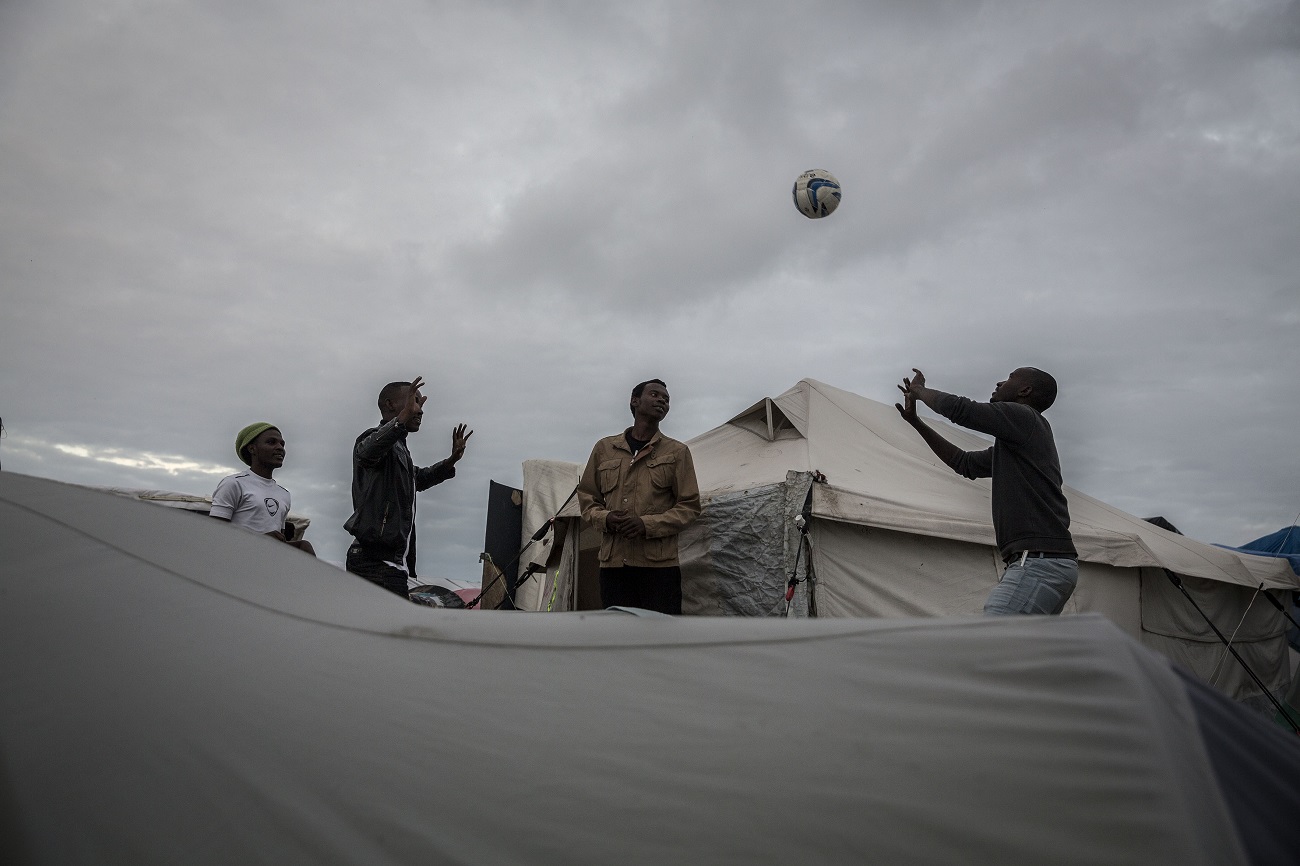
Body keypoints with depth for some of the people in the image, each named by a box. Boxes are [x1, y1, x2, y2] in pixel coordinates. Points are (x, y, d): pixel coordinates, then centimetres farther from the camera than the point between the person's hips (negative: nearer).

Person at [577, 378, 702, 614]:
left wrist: (648, 524, -10)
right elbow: (587, 498, 19)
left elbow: (689, 506, 5)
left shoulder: (677, 452, 8)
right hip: (613, 563, 2)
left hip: (660, 565, -2)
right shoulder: (604, 448, 14)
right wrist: (604, 518, -4)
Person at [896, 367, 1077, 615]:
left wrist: (919, 390, 10)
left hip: (1039, 563, -10)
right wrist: (915, 421, 29)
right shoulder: (1011, 445, 24)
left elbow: (957, 408, -12)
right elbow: (965, 463, 31)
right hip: (1038, 563, 10)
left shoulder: (1024, 417, -4)